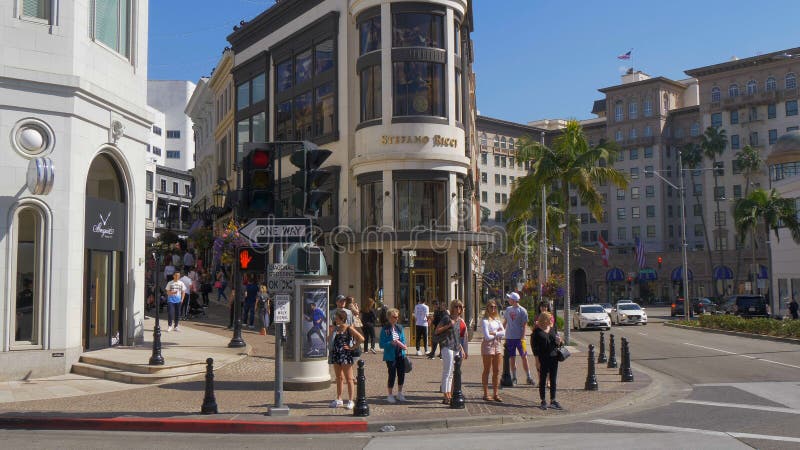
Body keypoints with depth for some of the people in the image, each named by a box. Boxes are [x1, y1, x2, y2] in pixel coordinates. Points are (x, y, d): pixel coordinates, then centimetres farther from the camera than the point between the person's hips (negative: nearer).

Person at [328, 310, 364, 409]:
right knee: (339, 378, 15)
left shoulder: (349, 328, -8)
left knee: (348, 378, 0)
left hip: (346, 355, -7)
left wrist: (352, 347, -11)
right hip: (336, 355, 7)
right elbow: (329, 338, 20)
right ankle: (339, 399, 23)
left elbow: (361, 338, -14)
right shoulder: (336, 328, 10)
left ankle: (350, 401, 6)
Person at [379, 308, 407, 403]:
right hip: (391, 356, -5)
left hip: (400, 355, 6)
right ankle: (390, 395, 16)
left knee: (401, 374, 11)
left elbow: (403, 339, 12)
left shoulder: (399, 328, 7)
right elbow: (381, 344, -11)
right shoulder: (385, 329, -9)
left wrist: (402, 344, -9)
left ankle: (399, 394, 29)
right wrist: (391, 343, -24)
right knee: (392, 375, -1)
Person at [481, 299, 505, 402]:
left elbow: (503, 332, 2)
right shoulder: (485, 321, -9)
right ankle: (486, 394, 7)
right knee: (487, 370, 1)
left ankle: (495, 394, 12)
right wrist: (498, 334, -2)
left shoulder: (497, 319, 12)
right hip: (488, 345, -6)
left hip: (498, 345, 6)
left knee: (497, 371, 7)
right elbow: (487, 337, -16)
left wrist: (494, 333, -12)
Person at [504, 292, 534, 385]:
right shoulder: (508, 309, 10)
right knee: (512, 358, 7)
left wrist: (523, 337, -13)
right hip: (509, 337, 5)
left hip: (519, 338, -4)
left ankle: (528, 377, 3)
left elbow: (525, 325, -7)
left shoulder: (522, 310, -6)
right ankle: (514, 378, 16)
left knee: (524, 357, -4)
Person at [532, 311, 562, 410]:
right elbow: (534, 346, -7)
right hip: (543, 358, -5)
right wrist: (537, 359, -13)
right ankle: (543, 401, 13)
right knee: (543, 380, 4)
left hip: (553, 357, 5)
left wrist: (558, 342, -3)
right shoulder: (537, 331, -6)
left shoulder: (553, 328, 10)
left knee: (553, 380, 8)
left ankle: (553, 400, 17)